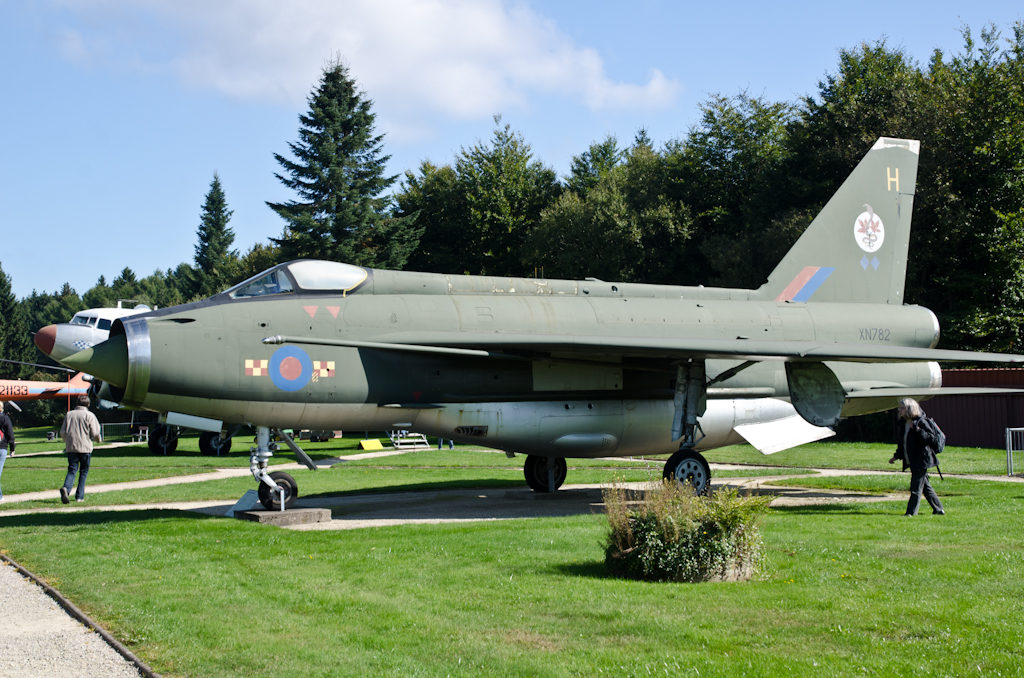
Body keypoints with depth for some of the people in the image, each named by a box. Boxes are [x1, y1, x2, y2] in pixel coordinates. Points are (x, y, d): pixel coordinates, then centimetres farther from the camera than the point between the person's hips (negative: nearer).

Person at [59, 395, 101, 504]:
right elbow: (95, 433, -8)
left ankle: (66, 488, -23)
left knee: (72, 470, 5)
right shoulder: (90, 415, -3)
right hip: (85, 448, -3)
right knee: (83, 472, 8)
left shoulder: (68, 414, 8)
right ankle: (80, 496, 6)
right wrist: (98, 438, 15)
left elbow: (62, 432, 6)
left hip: (71, 447, 3)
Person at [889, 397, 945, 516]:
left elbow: (933, 439, -19)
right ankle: (939, 509, 24)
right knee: (925, 487, 15)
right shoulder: (902, 424, 10)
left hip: (921, 461, -9)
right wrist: (896, 456, 13)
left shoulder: (921, 422, -14)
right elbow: (902, 443, 20)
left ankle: (911, 512, -2)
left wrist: (917, 430, -26)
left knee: (916, 488, -6)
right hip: (912, 462, 9)